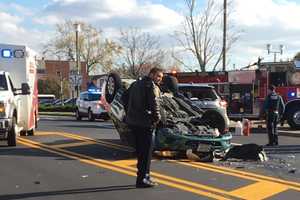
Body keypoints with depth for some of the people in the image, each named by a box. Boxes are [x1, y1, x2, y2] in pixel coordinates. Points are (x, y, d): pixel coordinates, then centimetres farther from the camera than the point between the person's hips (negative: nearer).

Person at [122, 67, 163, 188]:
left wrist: (129, 112, 22)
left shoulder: (137, 83, 18)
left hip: (132, 121, 9)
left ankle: (144, 176, 26)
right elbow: (154, 103, -22)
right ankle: (142, 179, -1)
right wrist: (157, 117, -9)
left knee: (140, 150, 17)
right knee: (146, 150, -2)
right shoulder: (151, 86, -10)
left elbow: (124, 97, 23)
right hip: (145, 122, -9)